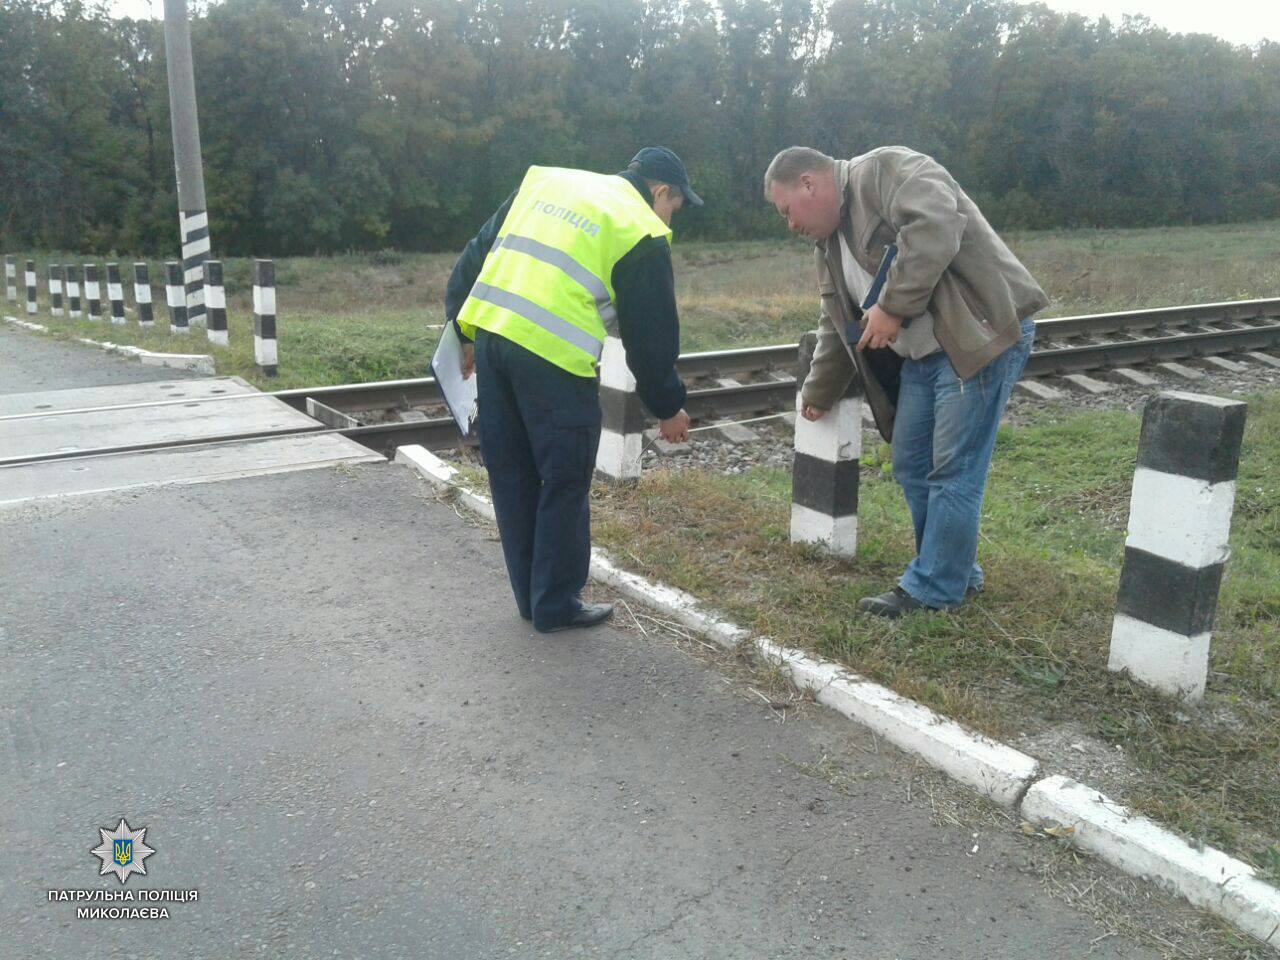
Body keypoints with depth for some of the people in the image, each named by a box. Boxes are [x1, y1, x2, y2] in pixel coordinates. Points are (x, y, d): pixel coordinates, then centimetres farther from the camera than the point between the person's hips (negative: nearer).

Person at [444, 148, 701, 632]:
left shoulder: (545, 182, 21)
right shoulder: (642, 233, 3)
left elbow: (476, 254, 20)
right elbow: (651, 333, 4)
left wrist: (466, 332, 25)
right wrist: (668, 406, 17)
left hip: (489, 334, 7)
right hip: (553, 356, -7)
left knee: (512, 476, 15)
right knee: (564, 483, 7)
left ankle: (530, 595, 28)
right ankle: (556, 605, 17)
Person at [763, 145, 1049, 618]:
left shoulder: (883, 170, -10)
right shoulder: (830, 242, 17)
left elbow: (935, 229, -28)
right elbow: (838, 326, 26)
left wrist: (892, 306, -22)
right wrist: (817, 394, 33)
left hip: (980, 336, -9)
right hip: (919, 355, 10)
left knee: (952, 471, -4)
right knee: (911, 466, 11)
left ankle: (932, 591, 7)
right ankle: (956, 573, 26)